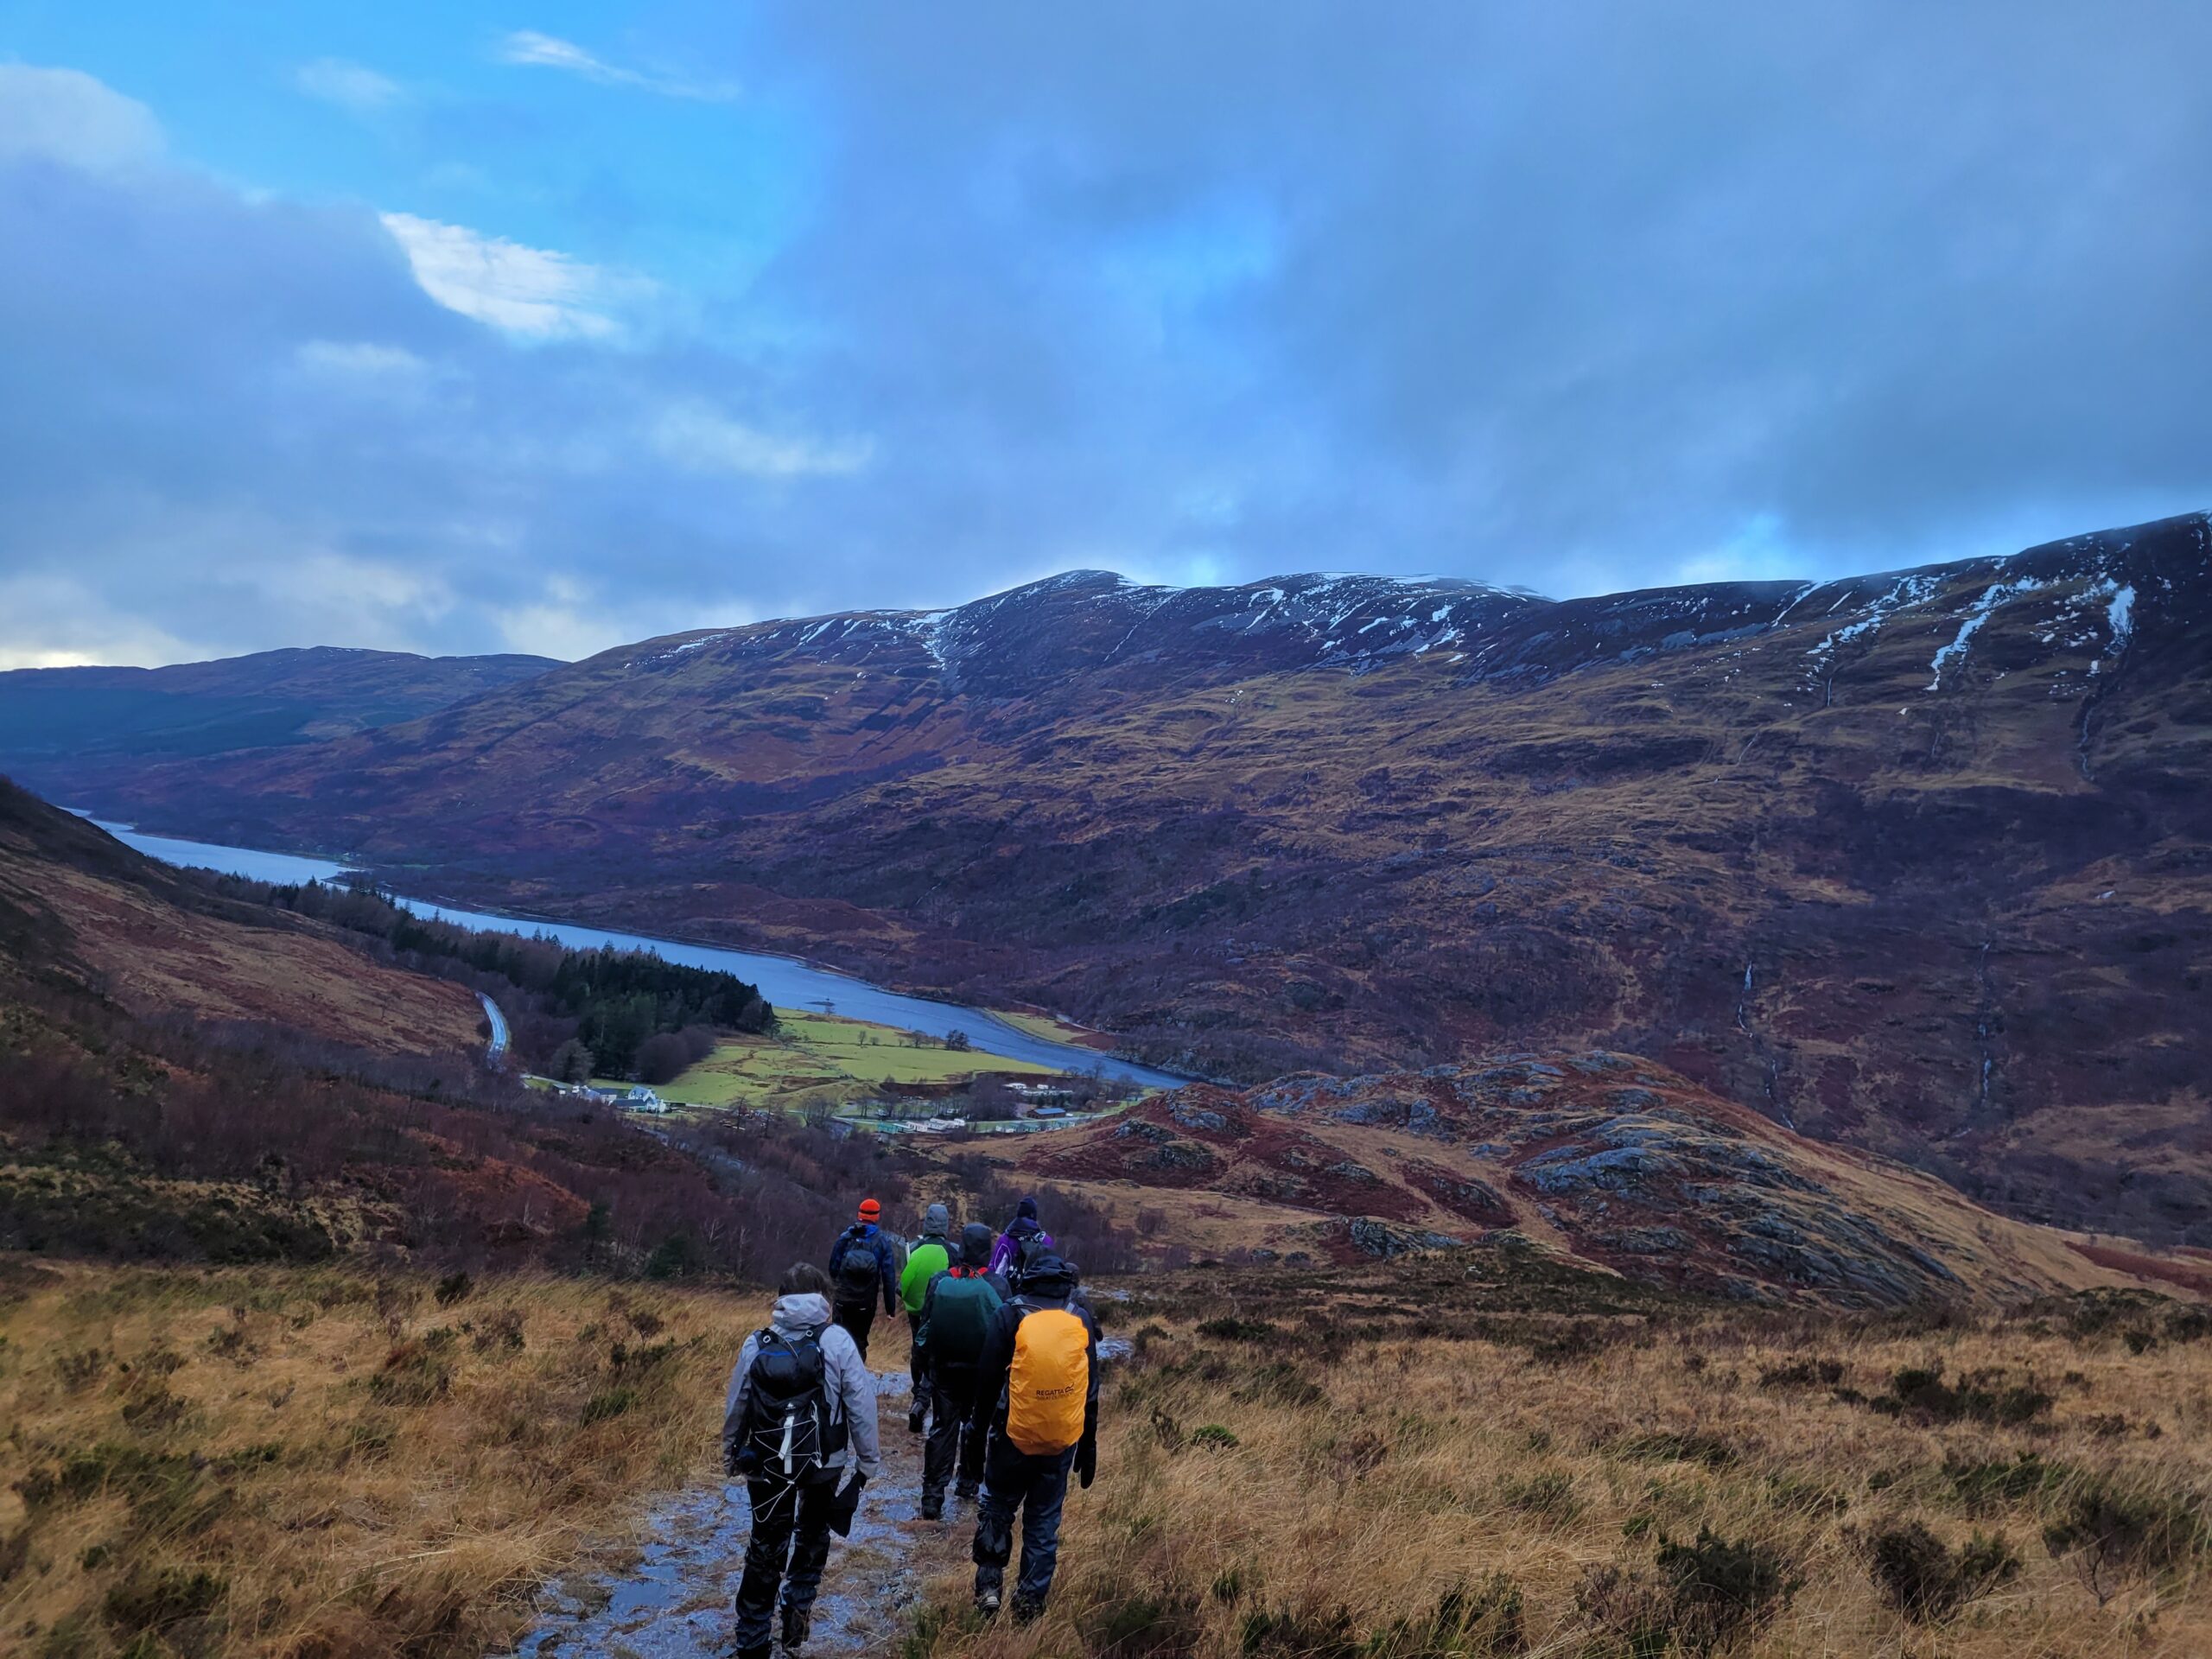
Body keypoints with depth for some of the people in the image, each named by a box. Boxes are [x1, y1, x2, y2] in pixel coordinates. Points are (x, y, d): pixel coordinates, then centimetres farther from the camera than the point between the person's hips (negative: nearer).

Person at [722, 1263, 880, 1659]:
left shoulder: (757, 1343, -2)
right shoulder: (837, 1341, -11)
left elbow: (735, 1406, 5)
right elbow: (861, 1404, -9)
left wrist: (730, 1454, 20)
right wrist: (866, 1460, 2)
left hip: (766, 1464, 2)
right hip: (824, 1464, -2)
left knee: (765, 1547, 15)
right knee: (813, 1537, 24)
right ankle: (798, 1606, 15)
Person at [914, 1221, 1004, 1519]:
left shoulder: (939, 1282, -8)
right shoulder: (996, 1286, -14)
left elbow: (924, 1328, 0)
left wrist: (924, 1365, 11)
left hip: (943, 1369, 1)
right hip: (981, 1370, -1)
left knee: (943, 1428, 5)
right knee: (976, 1425, 19)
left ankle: (932, 1496, -1)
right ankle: (968, 1482, 29)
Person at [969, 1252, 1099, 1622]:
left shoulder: (1011, 1316, -7)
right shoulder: (1081, 1320, 2)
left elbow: (987, 1378, -4)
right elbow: (1091, 1390, 7)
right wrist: (1088, 1447, 14)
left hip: (1014, 1438, -2)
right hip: (1063, 1442, 2)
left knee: (997, 1510, 17)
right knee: (1044, 1523, 14)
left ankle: (988, 1586, 12)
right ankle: (1030, 1601, 18)